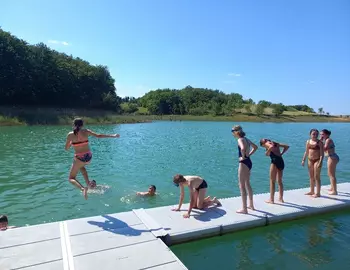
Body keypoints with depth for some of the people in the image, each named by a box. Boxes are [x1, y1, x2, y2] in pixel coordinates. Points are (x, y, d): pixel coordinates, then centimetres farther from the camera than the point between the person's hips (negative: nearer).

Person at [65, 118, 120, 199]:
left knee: (71, 178, 12)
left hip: (79, 158, -4)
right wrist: (113, 136, 10)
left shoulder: (70, 134, -5)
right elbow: (99, 136, 2)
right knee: (81, 166, 38)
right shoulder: (86, 131, 0)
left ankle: (83, 189, -18)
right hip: (89, 157, 4)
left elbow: (66, 148, 2)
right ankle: (88, 183, 20)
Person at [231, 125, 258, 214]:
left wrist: (243, 157, -19)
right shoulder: (246, 139, 13)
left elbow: (243, 148, -36)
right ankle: (251, 205, 33)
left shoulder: (240, 140, -15)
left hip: (243, 163, -9)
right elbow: (255, 147, 26)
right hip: (249, 162, 9)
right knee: (247, 184, 21)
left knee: (242, 186, -2)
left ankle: (244, 209, 3)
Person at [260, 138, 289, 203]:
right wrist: (281, 153, 16)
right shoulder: (275, 143, 23)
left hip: (275, 161, -7)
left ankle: (271, 199, 6)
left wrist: (267, 152, -8)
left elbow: (271, 147, -23)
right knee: (279, 181, 17)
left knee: (272, 181, 2)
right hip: (281, 161, 7)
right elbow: (287, 146, 23)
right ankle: (281, 198, 24)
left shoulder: (267, 144, 1)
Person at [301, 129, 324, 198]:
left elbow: (321, 154, -11)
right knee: (311, 177, 14)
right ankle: (312, 191, 25)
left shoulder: (319, 142, -7)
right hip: (310, 160, 6)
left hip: (317, 160, -5)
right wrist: (303, 160, 9)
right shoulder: (308, 141, 8)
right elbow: (306, 152, 14)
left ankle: (318, 193, 4)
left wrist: (320, 162, -20)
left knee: (317, 177, -4)